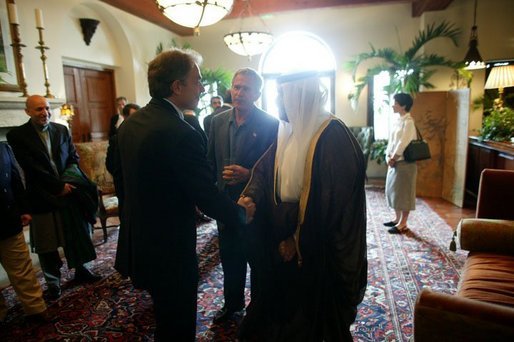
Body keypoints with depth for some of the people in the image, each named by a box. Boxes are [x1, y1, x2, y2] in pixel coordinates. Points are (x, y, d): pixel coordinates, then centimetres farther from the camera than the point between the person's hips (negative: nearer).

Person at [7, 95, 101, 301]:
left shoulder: (62, 130, 5)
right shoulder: (17, 135, -7)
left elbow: (73, 158, 6)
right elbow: (31, 168, -14)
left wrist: (68, 182, -10)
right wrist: (58, 186, -16)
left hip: (69, 191, 4)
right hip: (42, 197, -3)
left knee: (77, 234, 14)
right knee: (47, 244, 8)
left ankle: (81, 270, 34)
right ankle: (53, 282, 25)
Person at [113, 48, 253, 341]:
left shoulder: (129, 124, 2)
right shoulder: (182, 134, -27)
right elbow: (209, 199, -24)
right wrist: (243, 212, -4)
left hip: (136, 246, 9)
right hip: (170, 254, -8)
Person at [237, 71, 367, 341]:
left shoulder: (333, 136, -20)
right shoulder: (287, 131, 5)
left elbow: (330, 201, -23)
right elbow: (265, 167, 3)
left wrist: (299, 240, -17)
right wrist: (251, 196, -18)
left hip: (319, 250, -7)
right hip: (285, 240, 7)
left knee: (314, 313, 15)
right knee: (284, 306, 22)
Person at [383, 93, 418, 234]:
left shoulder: (408, 122, -15)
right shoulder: (398, 121, 12)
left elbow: (403, 144, -20)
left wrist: (393, 159, -12)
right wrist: (388, 157, -1)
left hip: (404, 163, -9)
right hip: (394, 162, 9)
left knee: (404, 192, -1)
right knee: (393, 190, 15)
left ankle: (403, 224, 9)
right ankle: (397, 219, 28)